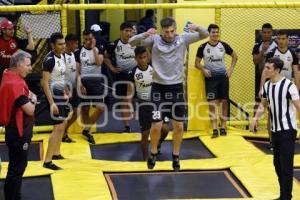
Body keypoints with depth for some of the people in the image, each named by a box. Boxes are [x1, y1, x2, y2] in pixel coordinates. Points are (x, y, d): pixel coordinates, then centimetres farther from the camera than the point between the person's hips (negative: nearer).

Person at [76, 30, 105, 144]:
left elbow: (99, 62, -19)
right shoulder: (79, 52, 2)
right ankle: (88, 131, 19)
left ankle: (86, 129, 3)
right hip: (84, 81, 0)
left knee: (100, 108, -10)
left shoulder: (99, 50, 1)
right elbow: (77, 70, 2)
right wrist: (79, 83, -9)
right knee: (85, 109, 6)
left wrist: (93, 48, -17)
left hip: (96, 81, 0)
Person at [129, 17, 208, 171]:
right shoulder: (154, 40, -7)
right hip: (159, 88, -2)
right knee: (157, 125, -4)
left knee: (179, 125, 5)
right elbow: (132, 42, -12)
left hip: (176, 87, 2)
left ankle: (176, 156, 24)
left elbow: (205, 35, -4)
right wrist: (145, 34, -33)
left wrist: (197, 28, -28)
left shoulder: (182, 39, -2)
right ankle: (153, 154, 21)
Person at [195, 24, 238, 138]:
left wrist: (231, 69, 3)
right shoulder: (203, 47, -6)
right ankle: (214, 129, -6)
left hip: (223, 76, 2)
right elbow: (197, 62, 1)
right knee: (212, 103, -7)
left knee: (224, 101, 5)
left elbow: (234, 56, 13)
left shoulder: (224, 45, -1)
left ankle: (223, 127, 14)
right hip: (210, 77, -2)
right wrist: (203, 69, -17)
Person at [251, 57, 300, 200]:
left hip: (287, 130, -7)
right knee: (277, 164, 15)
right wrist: (256, 118, 4)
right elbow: (263, 104, 20)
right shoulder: (267, 86, 5)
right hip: (275, 130, 8)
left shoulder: (288, 86, -17)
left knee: (286, 166, -8)